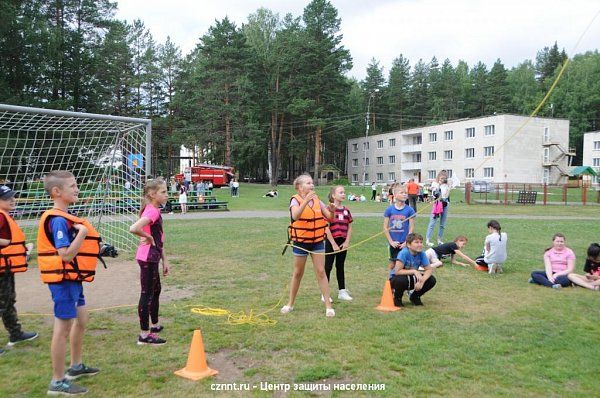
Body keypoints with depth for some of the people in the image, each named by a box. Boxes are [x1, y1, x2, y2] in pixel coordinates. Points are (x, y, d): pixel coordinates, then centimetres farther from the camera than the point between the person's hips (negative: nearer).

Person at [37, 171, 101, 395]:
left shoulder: (64, 218, 11)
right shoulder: (58, 220, -20)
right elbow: (66, 255, -26)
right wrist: (82, 232, -28)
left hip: (73, 279, 11)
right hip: (64, 281, -11)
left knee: (81, 320, 21)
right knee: (63, 328, -2)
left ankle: (76, 367, 38)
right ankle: (58, 382, 10)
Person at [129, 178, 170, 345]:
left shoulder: (154, 211, 12)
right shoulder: (152, 211, -18)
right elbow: (133, 228, -36)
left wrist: (164, 260, 18)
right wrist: (149, 238, -18)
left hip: (152, 258, 10)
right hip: (148, 258, -10)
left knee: (156, 290, 22)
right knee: (147, 294, -2)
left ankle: (155, 325, 38)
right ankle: (144, 335, 7)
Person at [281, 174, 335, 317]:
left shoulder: (317, 200, 2)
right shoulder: (296, 200, -10)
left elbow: (330, 218, 1)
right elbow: (295, 216, -30)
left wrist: (332, 210, -21)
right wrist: (306, 201, -40)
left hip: (317, 241, 3)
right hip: (300, 242, -2)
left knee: (321, 272, 0)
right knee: (298, 273, 9)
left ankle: (328, 305, 7)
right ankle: (290, 303, 26)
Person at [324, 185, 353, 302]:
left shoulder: (346, 210, 7)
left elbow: (349, 227, 10)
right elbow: (326, 228, -14)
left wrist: (347, 242, -1)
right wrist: (334, 244, -14)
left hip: (343, 243, 5)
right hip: (331, 242, -5)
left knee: (340, 266, 14)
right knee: (328, 267, 2)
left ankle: (342, 291, 22)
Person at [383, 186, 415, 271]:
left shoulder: (409, 210, -5)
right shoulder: (389, 210, -2)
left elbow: (411, 228, -4)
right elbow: (385, 228, 0)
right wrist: (391, 241, -6)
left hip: (404, 243, -1)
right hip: (393, 243, 1)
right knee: (392, 264, 11)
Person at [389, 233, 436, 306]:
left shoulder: (421, 254, -12)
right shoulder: (404, 253, -27)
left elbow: (429, 270, -10)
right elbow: (397, 271, -31)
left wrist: (422, 281, -27)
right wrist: (414, 271, -32)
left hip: (411, 279, 5)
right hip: (396, 278, -5)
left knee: (432, 280, -13)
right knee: (401, 280, -39)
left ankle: (415, 297, 12)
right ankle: (397, 299, -6)